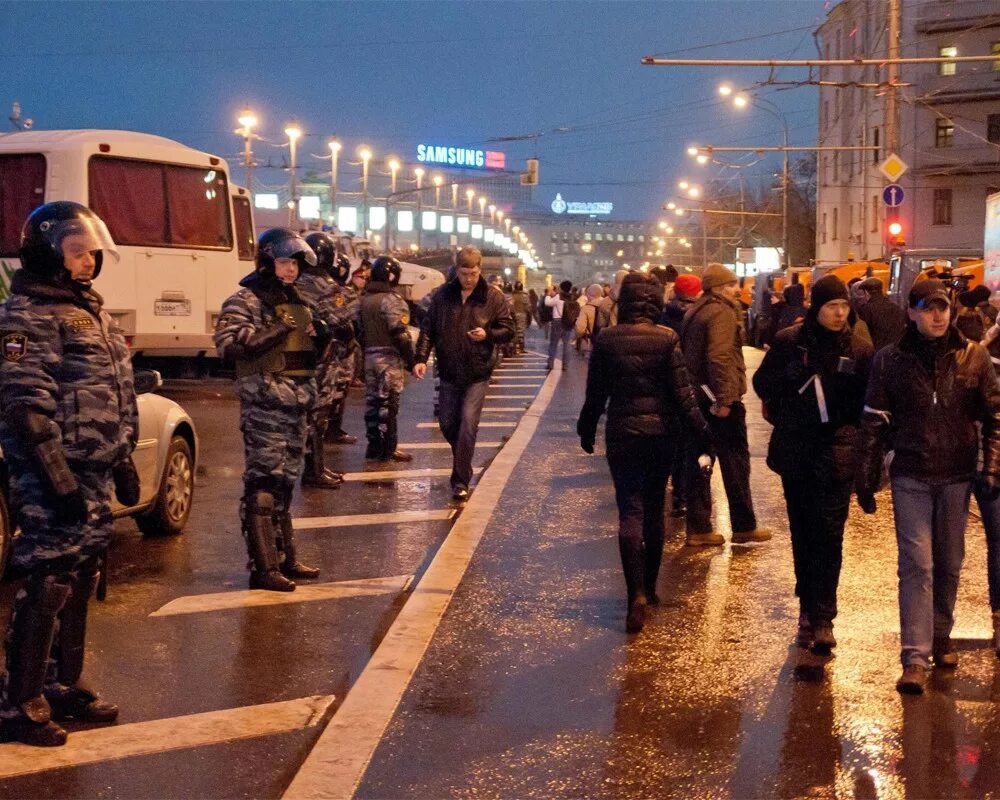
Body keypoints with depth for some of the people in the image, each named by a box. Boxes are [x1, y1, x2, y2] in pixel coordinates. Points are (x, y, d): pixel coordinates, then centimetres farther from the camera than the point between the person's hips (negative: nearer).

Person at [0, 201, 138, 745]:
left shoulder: (88, 310, 17)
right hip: (54, 478, -9)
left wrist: (123, 462, 20)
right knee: (46, 587, -6)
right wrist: (59, 479, -22)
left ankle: (65, 685, 26)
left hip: (95, 475, 9)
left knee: (79, 584, 15)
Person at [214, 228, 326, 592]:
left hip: (296, 404, 9)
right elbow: (228, 342, -22)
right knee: (263, 484, -9)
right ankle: (263, 567, -8)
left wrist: (320, 335, 7)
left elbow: (309, 352, 30)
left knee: (286, 482, 15)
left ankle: (285, 558, 25)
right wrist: (277, 330, -24)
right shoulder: (246, 300, -7)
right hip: (264, 405, -9)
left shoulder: (297, 303, 19)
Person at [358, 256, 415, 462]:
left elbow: (360, 331, 14)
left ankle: (374, 446, 17)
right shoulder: (393, 301, -13)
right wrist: (411, 360, -12)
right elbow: (400, 334, -18)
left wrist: (365, 354, 19)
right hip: (389, 358, -7)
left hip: (369, 356, 7)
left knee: (372, 401, 12)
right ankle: (388, 449, 0)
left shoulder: (364, 300, 11)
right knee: (388, 403, -3)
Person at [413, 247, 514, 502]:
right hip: (449, 371, 3)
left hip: (477, 373, -3)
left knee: (468, 424, -10)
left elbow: (508, 330, -1)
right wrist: (421, 358, -8)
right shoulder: (443, 295, 1)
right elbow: (428, 328, 3)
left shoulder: (494, 297, -5)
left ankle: (461, 481, -5)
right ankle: (463, 464, 37)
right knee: (447, 423, 11)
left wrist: (488, 334, -21)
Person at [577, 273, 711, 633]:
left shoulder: (606, 340, -5)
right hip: (662, 432, 1)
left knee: (630, 512, -2)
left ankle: (636, 593, -18)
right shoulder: (667, 339, -7)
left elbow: (595, 394, 2)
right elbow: (682, 394, -7)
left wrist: (586, 430, 16)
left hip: (622, 434, -1)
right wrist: (702, 432, 0)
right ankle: (649, 586, 26)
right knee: (654, 509, 16)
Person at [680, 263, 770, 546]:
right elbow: (719, 357, -25)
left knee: (698, 461, 9)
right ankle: (743, 526, 7)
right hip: (719, 399, -9)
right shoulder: (723, 313, -14)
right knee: (735, 461, 1)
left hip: (697, 396, 9)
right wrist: (724, 399, -26)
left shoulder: (694, 312, 15)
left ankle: (698, 528, 12)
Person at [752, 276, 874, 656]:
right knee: (802, 532, 12)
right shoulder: (789, 341, 0)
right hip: (794, 450, 2)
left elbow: (870, 400, 3)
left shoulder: (859, 349, -1)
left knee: (829, 535, -7)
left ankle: (821, 617, -6)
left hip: (836, 452, -2)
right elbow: (762, 384, 8)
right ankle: (809, 607, 25)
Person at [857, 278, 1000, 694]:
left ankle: (941, 638, 33)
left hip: (957, 476, 2)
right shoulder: (890, 360, -2)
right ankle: (915, 658, -8)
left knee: (949, 564, 13)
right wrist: (866, 481, 1)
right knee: (916, 565, -7)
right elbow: (874, 422, 1)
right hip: (910, 477, -2)